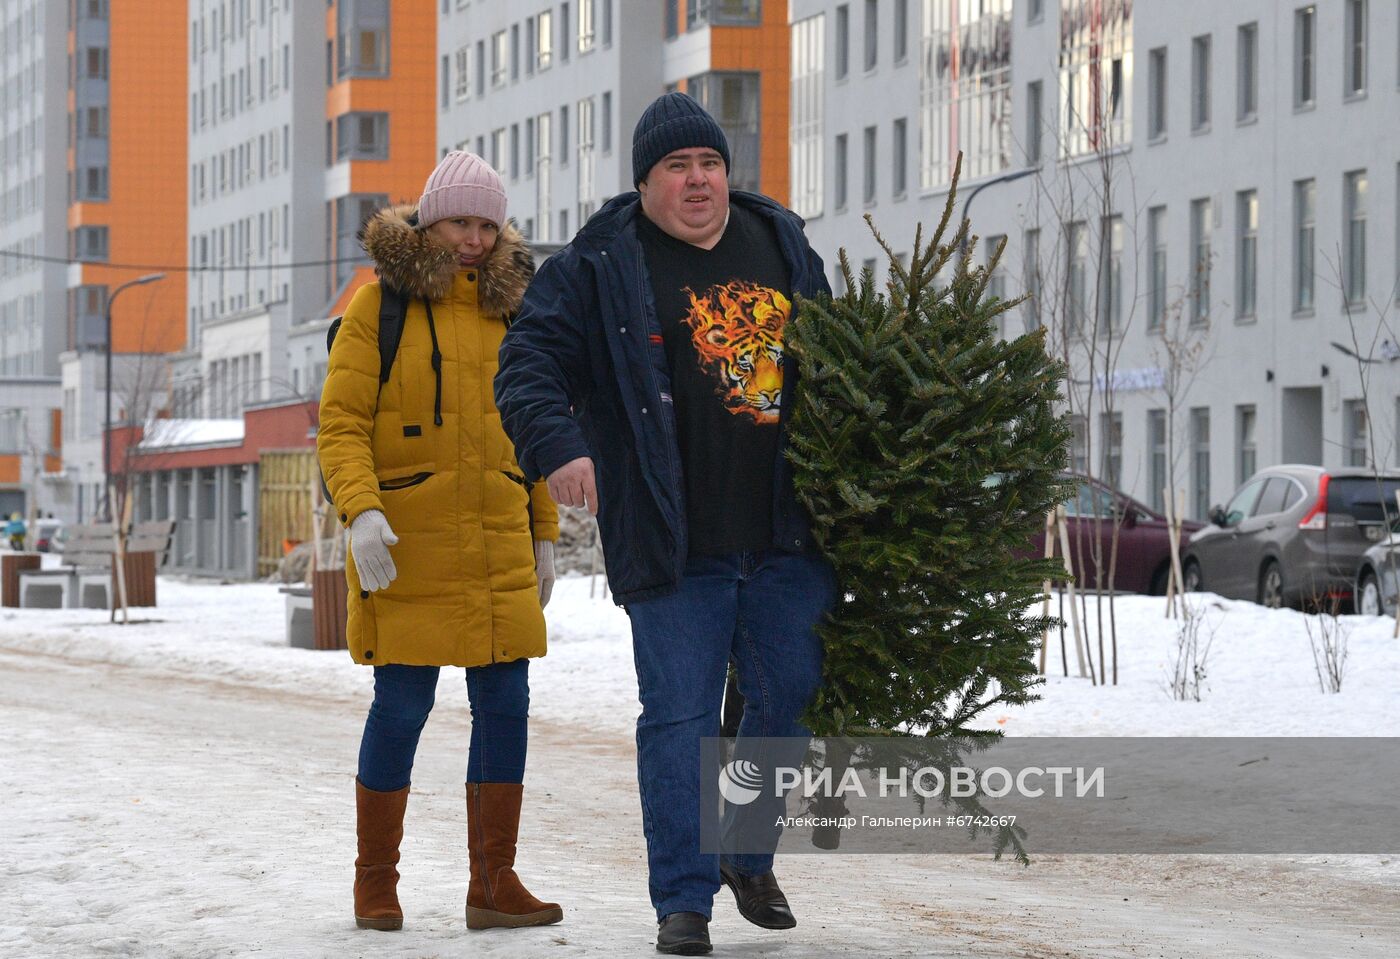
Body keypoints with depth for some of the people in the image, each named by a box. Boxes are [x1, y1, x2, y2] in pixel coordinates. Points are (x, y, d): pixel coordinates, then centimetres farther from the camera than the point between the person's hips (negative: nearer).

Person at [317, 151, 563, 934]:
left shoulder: (510, 306, 12)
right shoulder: (380, 304, -3)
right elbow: (341, 422, -7)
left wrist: (544, 536, 16)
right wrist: (362, 513, -21)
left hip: (498, 547, 5)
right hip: (408, 547, -5)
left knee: (505, 706, 2)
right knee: (402, 708, -2)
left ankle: (494, 882, 9)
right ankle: (376, 883, 12)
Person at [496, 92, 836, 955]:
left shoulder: (782, 244, 12)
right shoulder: (599, 266, -2)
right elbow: (531, 363, -7)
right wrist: (557, 446, -24)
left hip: (785, 538, 4)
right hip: (674, 549, -4)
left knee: (792, 699, 9)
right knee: (679, 717, -3)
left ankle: (750, 855, 32)